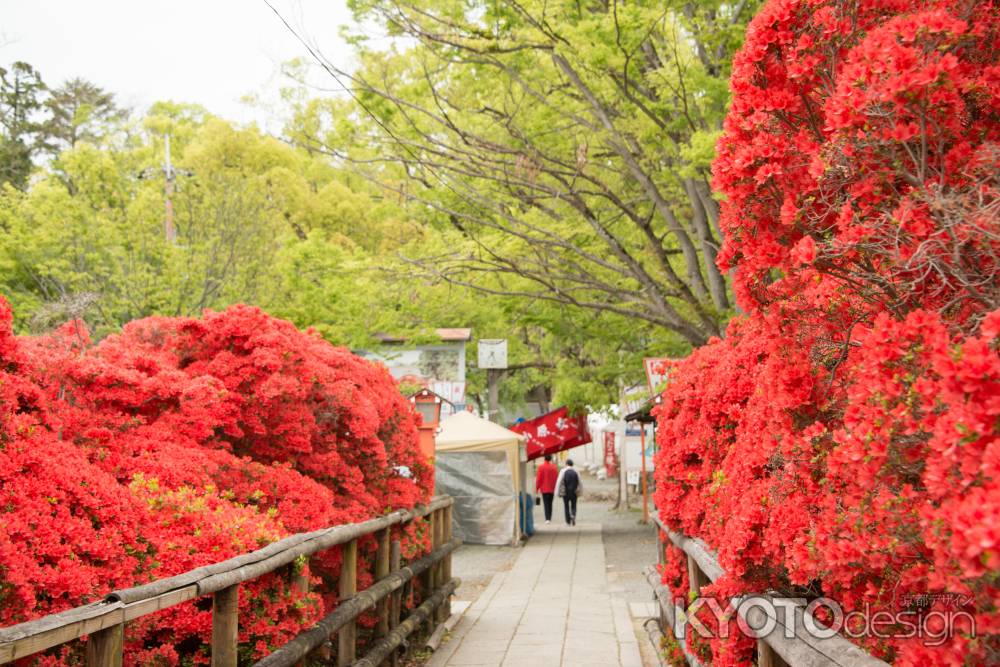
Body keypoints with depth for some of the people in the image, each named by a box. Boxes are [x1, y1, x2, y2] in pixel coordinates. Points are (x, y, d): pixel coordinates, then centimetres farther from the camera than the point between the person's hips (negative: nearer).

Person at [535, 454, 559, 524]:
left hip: (544, 489, -3)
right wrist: (555, 488, 14)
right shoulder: (554, 467, 1)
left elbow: (539, 479, -8)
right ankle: (550, 519, 14)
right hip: (552, 489, 3)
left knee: (546, 504, -4)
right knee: (550, 504, 13)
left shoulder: (541, 467, -8)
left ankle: (547, 519, -15)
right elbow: (557, 478, 5)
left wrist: (537, 488, 0)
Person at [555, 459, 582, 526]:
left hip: (565, 492, -1)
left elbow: (559, 482, -8)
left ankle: (568, 522, 10)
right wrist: (579, 492, 14)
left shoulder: (563, 471, -5)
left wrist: (559, 493, -2)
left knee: (566, 507, 9)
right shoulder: (576, 472, 1)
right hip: (574, 492, 1)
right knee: (573, 506, 11)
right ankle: (573, 515, -18)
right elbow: (580, 483, 4)